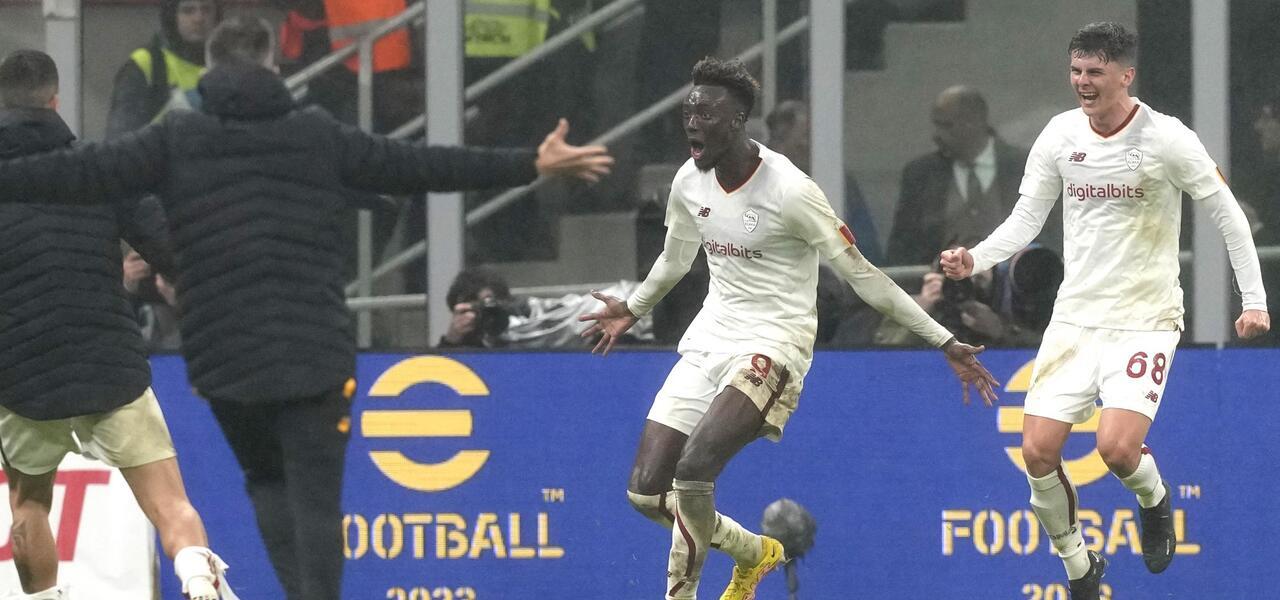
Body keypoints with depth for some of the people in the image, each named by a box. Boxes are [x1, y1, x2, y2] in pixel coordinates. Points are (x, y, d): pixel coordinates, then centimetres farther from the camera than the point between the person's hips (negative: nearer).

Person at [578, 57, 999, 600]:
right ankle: (753, 553, 27)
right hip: (708, 339, 7)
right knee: (646, 490, 0)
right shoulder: (690, 182, 3)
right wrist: (632, 311, 43)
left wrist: (946, 343, -12)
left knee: (693, 471, -27)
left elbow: (861, 276, -11)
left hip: (772, 346, -7)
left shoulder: (789, 190, -17)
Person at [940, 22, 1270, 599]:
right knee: (1038, 451, -6)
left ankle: (1155, 499, 15)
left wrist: (1254, 300, -6)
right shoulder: (1060, 135, 1)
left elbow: (1228, 214, -3)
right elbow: (1026, 219, 6)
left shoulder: (1167, 139, -11)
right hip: (1076, 314, 4)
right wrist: (976, 259, -12)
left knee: (1116, 447, -21)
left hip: (1146, 318, -4)